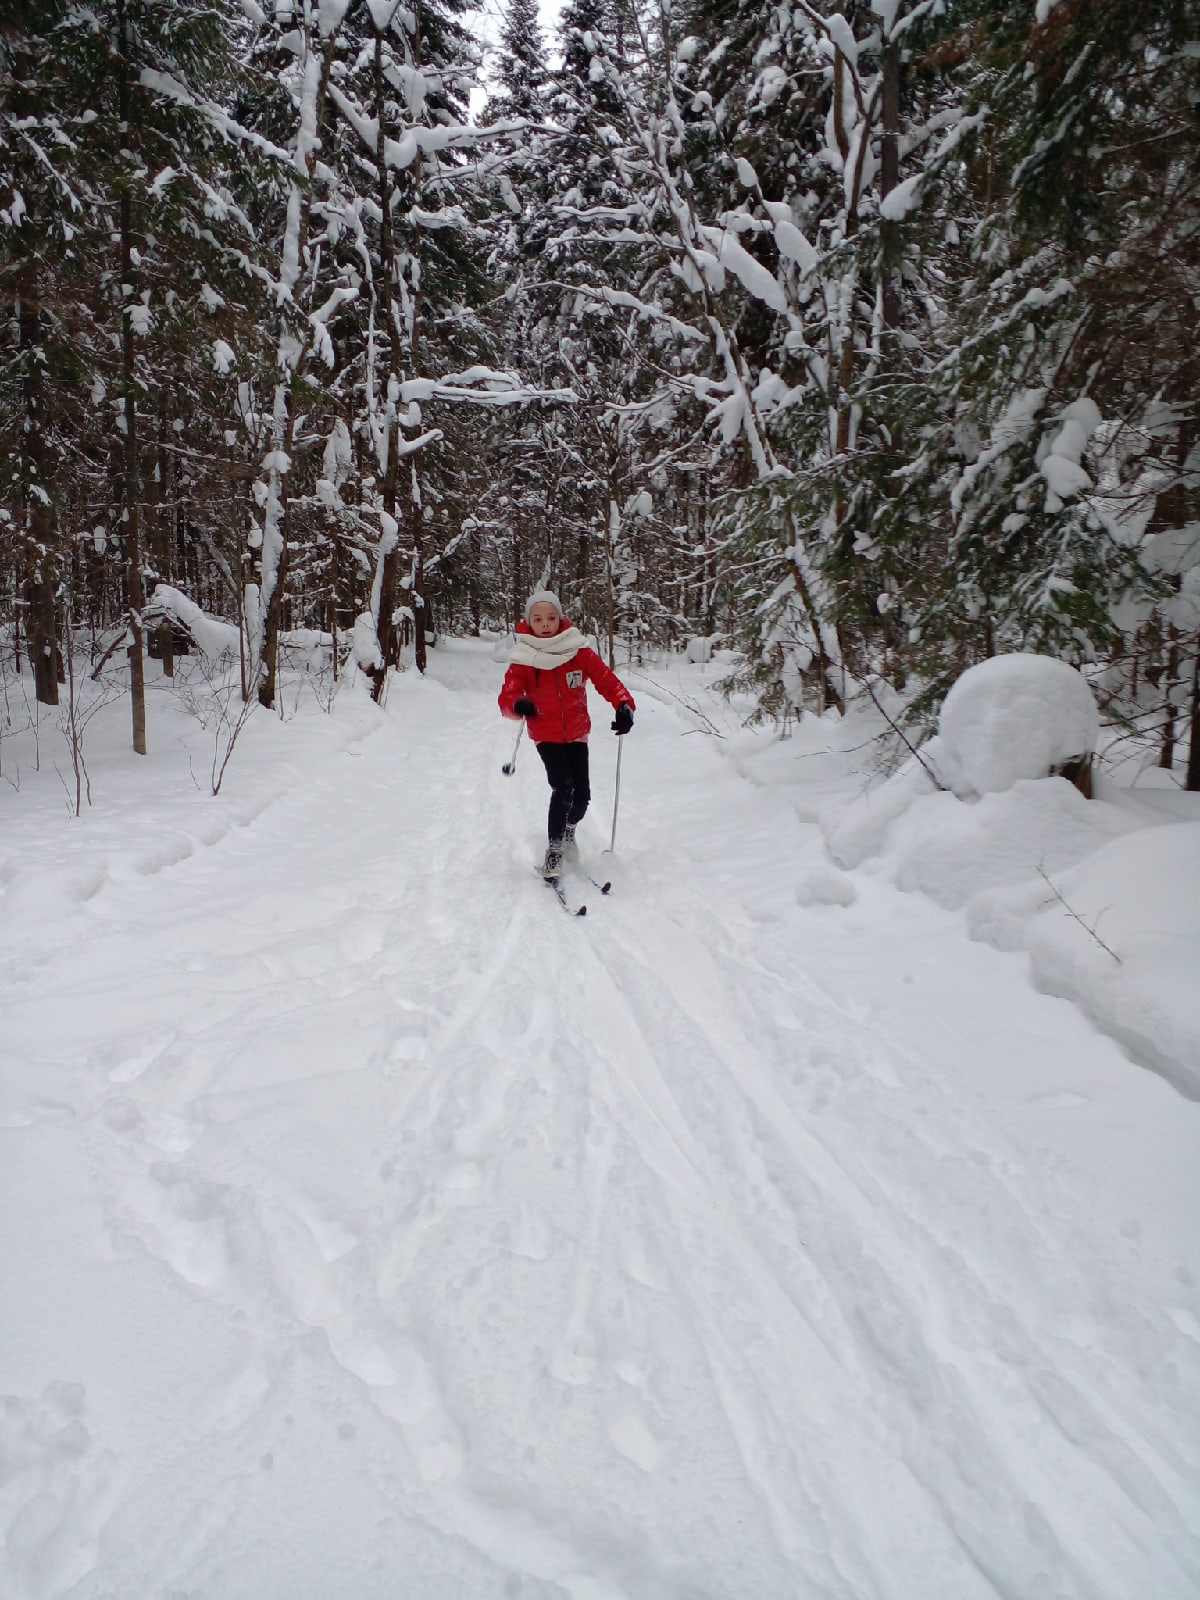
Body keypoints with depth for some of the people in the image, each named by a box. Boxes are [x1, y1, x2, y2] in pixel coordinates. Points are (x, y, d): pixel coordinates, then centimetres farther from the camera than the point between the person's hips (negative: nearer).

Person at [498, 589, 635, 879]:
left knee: (582, 795, 2)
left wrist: (624, 706, -28)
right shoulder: (524, 660, -12)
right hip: (546, 736, -2)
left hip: (577, 735, 2)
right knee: (563, 787, -20)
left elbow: (606, 679, -10)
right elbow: (507, 696, -17)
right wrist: (518, 705, -41)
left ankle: (569, 828, 36)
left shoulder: (579, 652, -10)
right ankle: (554, 849, -7)